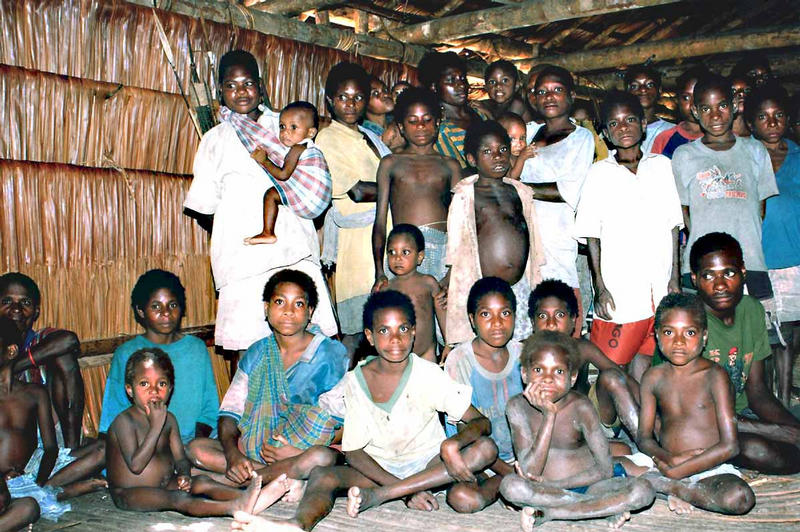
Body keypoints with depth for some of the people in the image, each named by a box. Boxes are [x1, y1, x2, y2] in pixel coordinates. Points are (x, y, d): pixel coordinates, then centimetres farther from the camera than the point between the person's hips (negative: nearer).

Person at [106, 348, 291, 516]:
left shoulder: (168, 419, 7)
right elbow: (135, 465, -25)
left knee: (202, 482, -16)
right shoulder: (124, 422, -15)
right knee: (178, 499, -30)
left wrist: (184, 475, -15)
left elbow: (180, 458, 8)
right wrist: (156, 426, -26)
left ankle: (245, 497, -36)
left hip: (165, 486, 7)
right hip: (130, 494, -7)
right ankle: (236, 507, -49)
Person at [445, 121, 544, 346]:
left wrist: (536, 287, 18)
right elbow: (458, 253, 0)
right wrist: (444, 286, -7)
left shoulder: (520, 192, 12)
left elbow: (532, 241, 17)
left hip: (520, 288, 5)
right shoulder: (465, 196, -1)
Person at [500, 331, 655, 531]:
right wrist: (549, 416, -27)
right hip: (546, 491, 0)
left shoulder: (580, 407, -12)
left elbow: (605, 469, -12)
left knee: (643, 491, -26)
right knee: (510, 485, -34)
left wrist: (555, 484, -20)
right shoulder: (518, 406, -11)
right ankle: (607, 507, -21)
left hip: (586, 485, 1)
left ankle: (547, 512, -20)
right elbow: (530, 472, -20)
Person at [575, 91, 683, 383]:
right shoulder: (600, 173, 1)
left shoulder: (662, 166, 7)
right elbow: (592, 235, 0)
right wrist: (600, 288, -6)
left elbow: (673, 226, 10)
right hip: (619, 290, -2)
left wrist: (675, 279, 5)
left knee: (644, 362, 8)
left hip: (660, 289, 2)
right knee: (612, 370, 0)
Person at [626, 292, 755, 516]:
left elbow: (729, 446, -14)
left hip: (709, 468, -2)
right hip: (665, 462, 3)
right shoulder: (654, 377, 4)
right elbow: (644, 437, 4)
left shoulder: (714, 376, -8)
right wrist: (671, 458, -19)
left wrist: (675, 471, -16)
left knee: (739, 498, -35)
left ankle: (667, 486, -14)